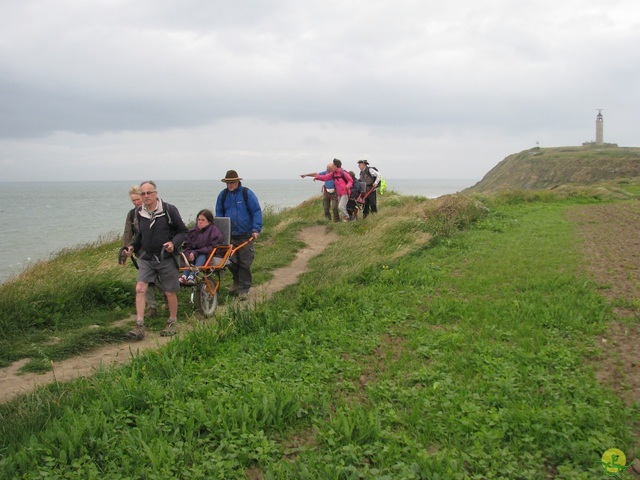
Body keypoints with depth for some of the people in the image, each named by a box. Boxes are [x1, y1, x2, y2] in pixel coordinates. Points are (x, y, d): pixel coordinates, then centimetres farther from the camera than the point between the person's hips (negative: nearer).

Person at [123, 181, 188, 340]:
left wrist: (174, 243, -23)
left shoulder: (169, 210, -12)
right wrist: (133, 247, 4)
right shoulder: (140, 213, 3)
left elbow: (183, 231, -6)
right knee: (140, 289, -10)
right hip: (146, 258, 4)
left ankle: (172, 322, 28)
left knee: (170, 292, 7)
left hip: (166, 258, -3)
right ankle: (139, 326, -6)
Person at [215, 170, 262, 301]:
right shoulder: (223, 195, 6)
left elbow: (257, 212, -7)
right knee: (231, 261, 7)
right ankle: (237, 281, 32)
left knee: (245, 263, -1)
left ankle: (243, 290, 7)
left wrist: (256, 229, -15)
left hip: (245, 236, -3)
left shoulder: (247, 193, -5)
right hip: (229, 235, 3)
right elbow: (219, 214, 16)